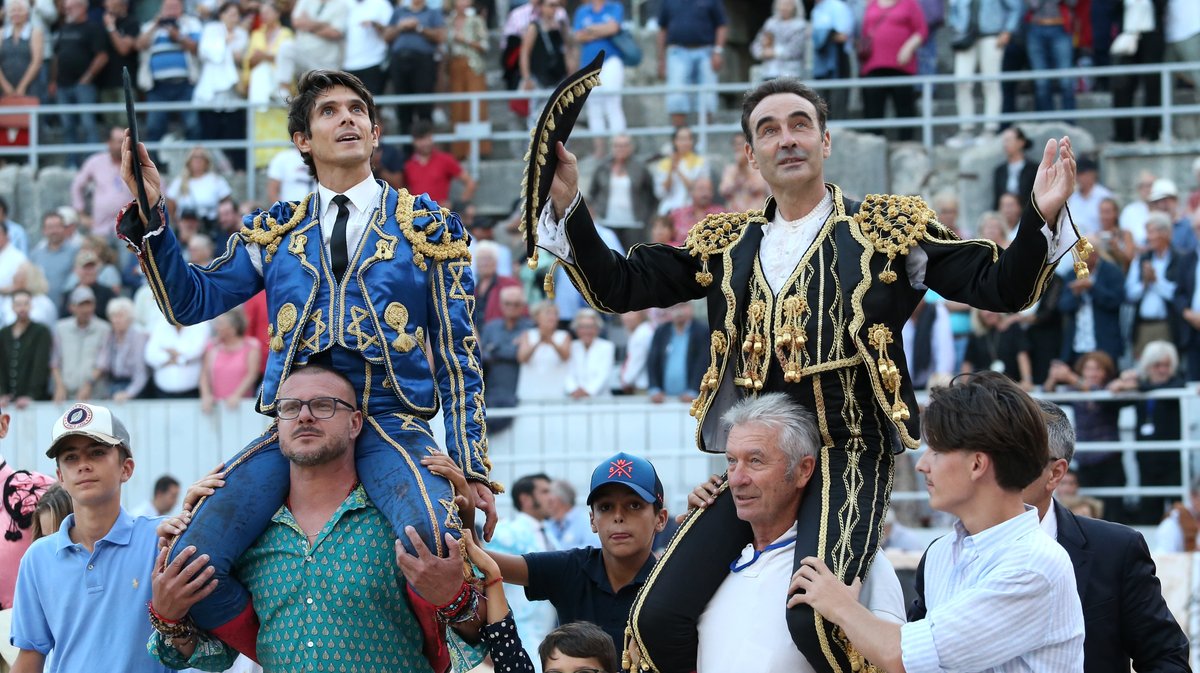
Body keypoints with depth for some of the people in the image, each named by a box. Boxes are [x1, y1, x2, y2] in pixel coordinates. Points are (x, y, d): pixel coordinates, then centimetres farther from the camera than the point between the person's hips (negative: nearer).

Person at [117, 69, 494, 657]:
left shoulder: (425, 224, 13)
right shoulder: (276, 231, 19)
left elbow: (457, 352, 10)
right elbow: (191, 301, 12)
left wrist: (473, 468, 2)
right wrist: (147, 215, -1)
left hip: (392, 426, -2)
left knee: (440, 541, -36)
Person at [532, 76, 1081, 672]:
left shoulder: (887, 229, 6)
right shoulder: (725, 244, 16)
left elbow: (1000, 287, 0)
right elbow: (615, 287, 13)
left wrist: (1041, 218, -19)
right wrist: (567, 206, 0)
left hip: (845, 457, -5)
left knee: (813, 616, -29)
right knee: (657, 622, -8)